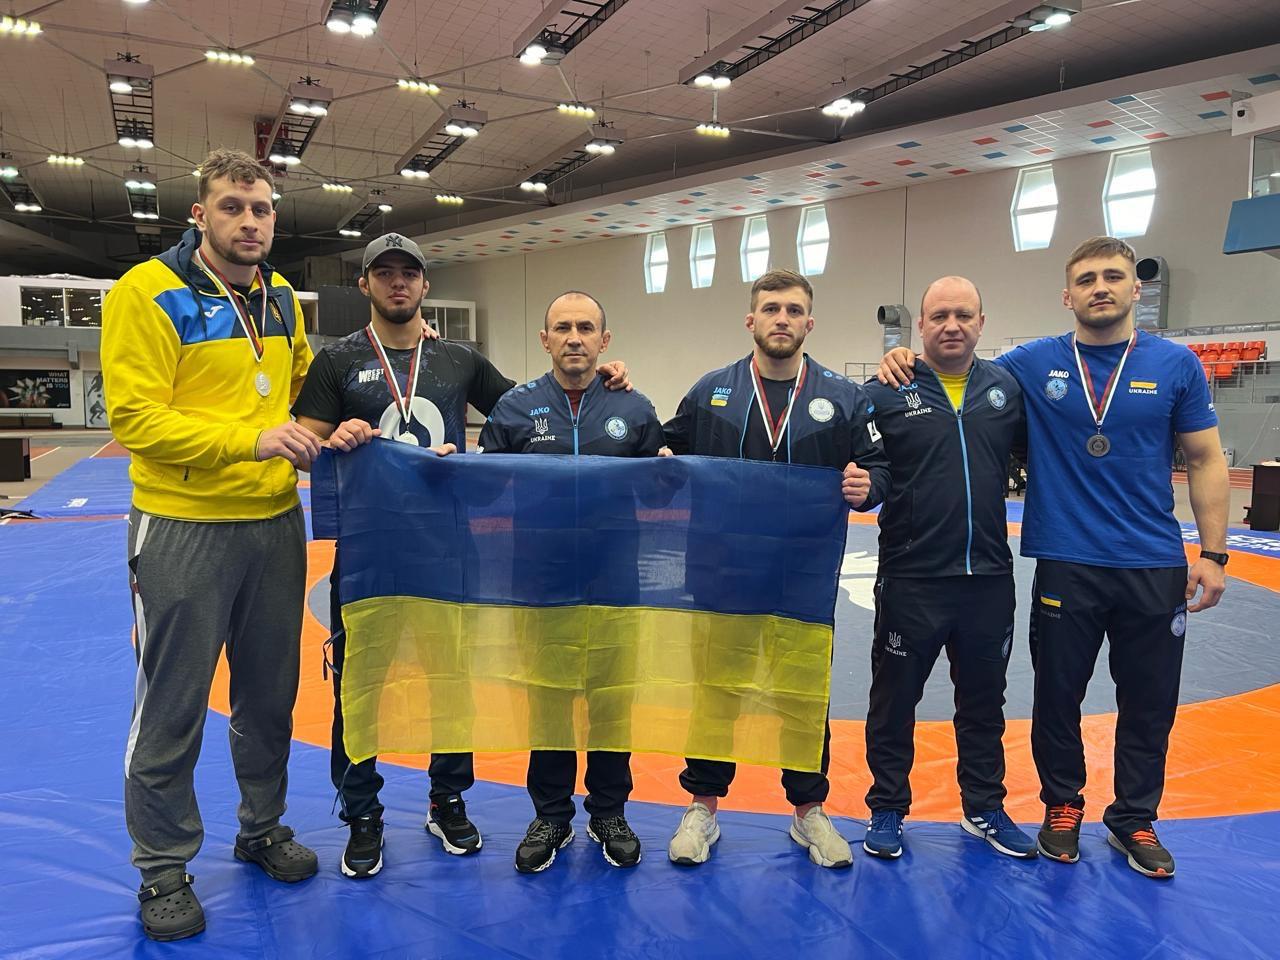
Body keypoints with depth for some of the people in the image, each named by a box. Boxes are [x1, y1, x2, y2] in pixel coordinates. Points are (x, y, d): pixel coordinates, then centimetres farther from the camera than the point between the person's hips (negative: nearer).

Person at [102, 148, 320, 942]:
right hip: (184, 527, -5)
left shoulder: (283, 299, 8)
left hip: (276, 522, 6)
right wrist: (250, 440, -25)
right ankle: (165, 869, 27)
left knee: (270, 694, 17)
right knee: (173, 709, 8)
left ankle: (264, 829, 37)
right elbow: (136, 417, -17)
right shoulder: (148, 291, -10)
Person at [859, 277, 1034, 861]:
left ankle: (984, 809, 37)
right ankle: (887, 809, 29)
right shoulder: (885, 393, -5)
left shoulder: (1007, 388, 5)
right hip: (911, 578, -3)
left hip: (989, 577, 3)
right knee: (894, 699, 11)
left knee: (983, 702, 18)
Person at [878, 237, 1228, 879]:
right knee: (1058, 696, 11)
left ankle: (1134, 820, 33)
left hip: (1156, 567, 1)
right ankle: (1062, 806, 34)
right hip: (1066, 565, -1)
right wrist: (907, 362, -9)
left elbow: (1205, 462, 4)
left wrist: (1213, 554, -1)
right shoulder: (1033, 364, -1)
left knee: (1149, 703, 12)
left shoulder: (1175, 366, 0)